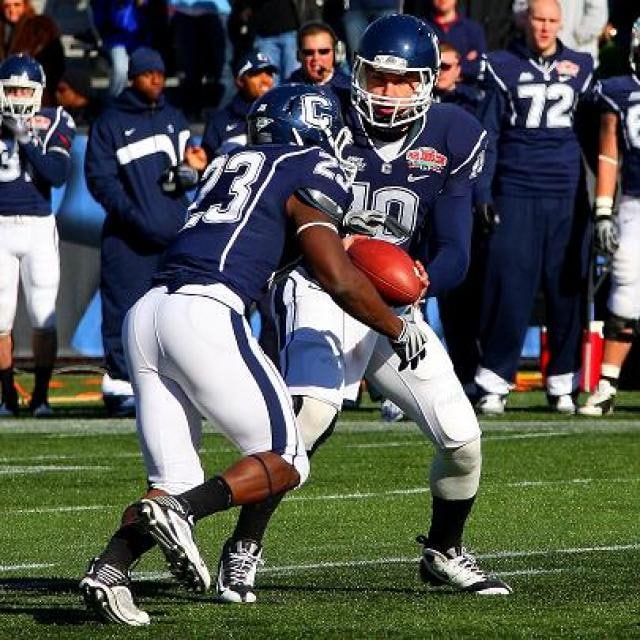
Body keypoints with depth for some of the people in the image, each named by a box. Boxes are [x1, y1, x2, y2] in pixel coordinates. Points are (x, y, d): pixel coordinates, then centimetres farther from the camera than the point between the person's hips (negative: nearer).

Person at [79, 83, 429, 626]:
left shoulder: (230, 165, 26)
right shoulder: (313, 174, 5)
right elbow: (338, 280, -2)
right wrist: (398, 329, 13)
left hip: (146, 314, 7)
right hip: (205, 315, -7)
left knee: (175, 483, 11)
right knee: (286, 462, 4)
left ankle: (110, 568, -13)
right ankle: (180, 512, -19)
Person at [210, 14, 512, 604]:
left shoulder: (450, 140, -2)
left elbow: (454, 255, -7)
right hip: (323, 294, -4)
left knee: (463, 439, 2)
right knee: (311, 413, -29)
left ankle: (444, 553, 29)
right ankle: (243, 551, -19)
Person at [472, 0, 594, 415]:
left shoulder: (580, 69, 12)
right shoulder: (504, 68, 6)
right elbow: (487, 136, 5)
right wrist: (483, 197, -2)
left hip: (567, 197, 2)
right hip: (516, 193, -2)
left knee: (568, 290, 3)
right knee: (510, 290, -6)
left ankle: (564, 384, 10)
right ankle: (494, 383, -2)